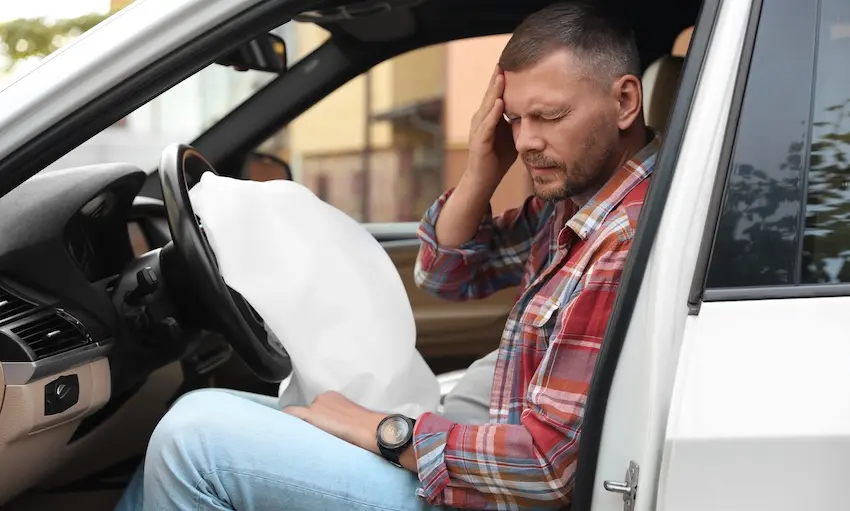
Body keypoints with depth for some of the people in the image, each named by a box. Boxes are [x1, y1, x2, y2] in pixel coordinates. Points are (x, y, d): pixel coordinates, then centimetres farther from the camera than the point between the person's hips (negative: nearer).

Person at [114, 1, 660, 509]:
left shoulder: (629, 240, -24)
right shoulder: (570, 193, 6)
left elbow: (549, 462, -26)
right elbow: (444, 274, 15)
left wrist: (384, 432, -17)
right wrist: (482, 174, -3)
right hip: (478, 443, 10)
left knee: (197, 433, -14)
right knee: (191, 431, 11)